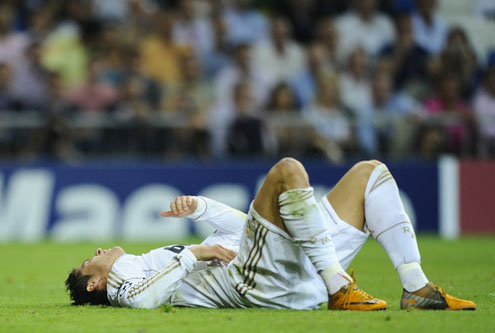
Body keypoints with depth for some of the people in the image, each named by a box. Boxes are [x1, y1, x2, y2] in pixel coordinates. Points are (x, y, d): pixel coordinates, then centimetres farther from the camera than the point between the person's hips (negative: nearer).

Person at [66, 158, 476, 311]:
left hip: (302, 276, 9)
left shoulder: (163, 259, 35)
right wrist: (194, 254, -9)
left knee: (370, 172, 9)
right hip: (262, 284, -9)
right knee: (288, 170, -25)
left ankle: (417, 289, -6)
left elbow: (241, 226, 37)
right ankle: (339, 290, -30)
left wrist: (199, 207, 20)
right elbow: (145, 297, -15)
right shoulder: (121, 278, 12)